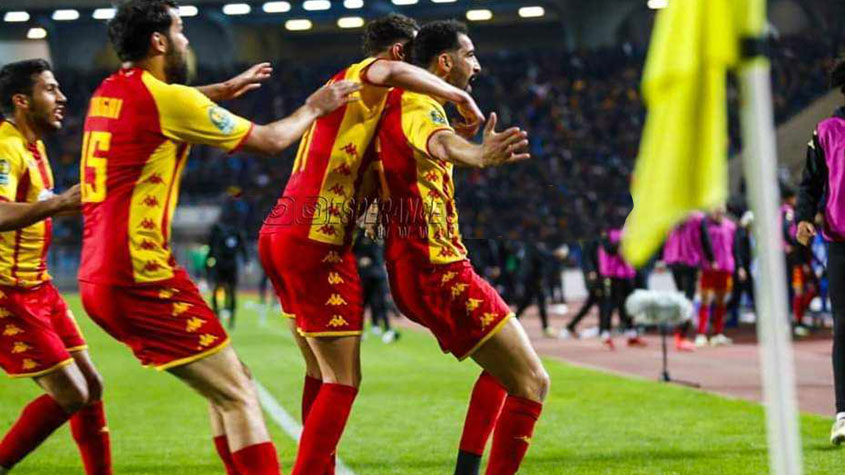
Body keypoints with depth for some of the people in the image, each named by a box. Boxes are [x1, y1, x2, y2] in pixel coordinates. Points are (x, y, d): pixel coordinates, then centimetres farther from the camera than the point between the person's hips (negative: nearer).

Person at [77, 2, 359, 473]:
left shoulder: (107, 94, 12)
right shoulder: (167, 99, -12)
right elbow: (270, 140, -3)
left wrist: (227, 88, 45)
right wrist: (315, 107, 14)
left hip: (98, 277, 9)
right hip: (141, 280, -9)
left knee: (227, 387, 17)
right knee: (238, 394, -5)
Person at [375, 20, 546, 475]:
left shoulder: (399, 102, 13)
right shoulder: (418, 105, -17)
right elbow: (438, 141, -43)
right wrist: (478, 155, -63)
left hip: (410, 270, 11)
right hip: (438, 271, -11)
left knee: (502, 368, 28)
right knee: (531, 384, -8)